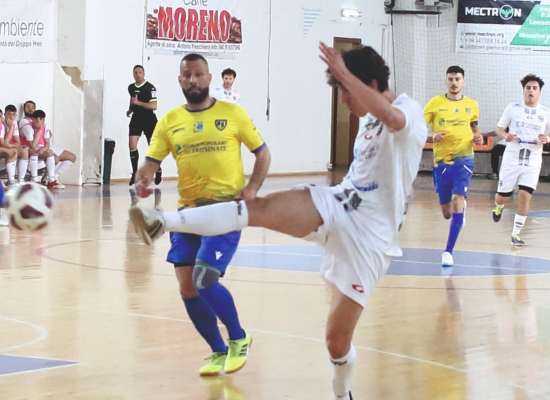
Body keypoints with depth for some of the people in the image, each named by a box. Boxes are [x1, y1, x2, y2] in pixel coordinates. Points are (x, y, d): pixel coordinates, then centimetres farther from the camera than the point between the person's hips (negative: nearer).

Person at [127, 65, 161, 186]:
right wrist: (130, 110, 8)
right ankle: (135, 173, 1)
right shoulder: (131, 87, 6)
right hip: (136, 118, 5)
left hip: (149, 119, -5)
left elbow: (154, 106, -21)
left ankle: (158, 170, 29)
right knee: (132, 145, -10)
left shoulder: (150, 87, -14)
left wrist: (138, 103, -26)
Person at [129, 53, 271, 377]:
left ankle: (239, 339, 8)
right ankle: (219, 351, 21)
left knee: (205, 279, -17)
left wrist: (253, 188, -8)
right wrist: (142, 181, -20)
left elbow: (263, 153, 7)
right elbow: (150, 163, 3)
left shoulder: (233, 114, 1)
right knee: (188, 287, 0)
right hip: (189, 210, 4)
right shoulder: (169, 122, 7)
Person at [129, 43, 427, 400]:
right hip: (336, 204, 7)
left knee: (338, 339, -3)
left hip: (369, 236, -7)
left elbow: (393, 118, -37)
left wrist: (344, 74, -36)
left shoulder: (409, 112, -11)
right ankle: (163, 222, -31)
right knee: (260, 208, -21)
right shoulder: (370, 121, 16)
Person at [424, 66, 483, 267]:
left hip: (463, 159, -1)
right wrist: (432, 137, -21)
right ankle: (462, 207, 48)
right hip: (441, 160, 1)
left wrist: (478, 138, -2)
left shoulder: (472, 105, 5)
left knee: (457, 200, -21)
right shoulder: (435, 103, -1)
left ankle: (448, 251, -16)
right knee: (447, 213, 8)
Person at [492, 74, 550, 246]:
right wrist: (505, 136, -16)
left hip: (533, 161, 0)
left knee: (525, 196, -13)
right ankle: (498, 207, 45)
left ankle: (516, 233, 0)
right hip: (512, 159, 0)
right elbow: (498, 128, 6)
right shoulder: (513, 108, 0)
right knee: (503, 196, 6)